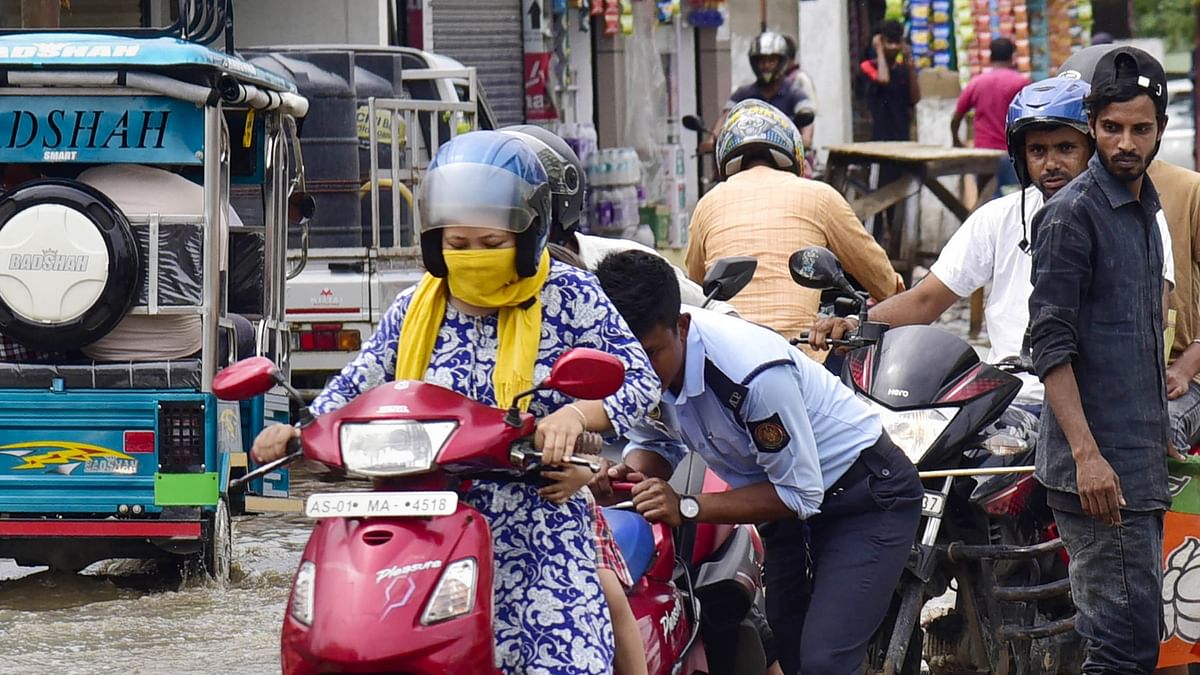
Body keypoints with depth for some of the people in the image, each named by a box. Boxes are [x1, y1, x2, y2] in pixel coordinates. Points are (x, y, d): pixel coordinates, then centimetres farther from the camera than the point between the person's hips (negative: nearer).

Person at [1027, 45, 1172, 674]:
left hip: (1140, 458, 9)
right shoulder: (1073, 213, -9)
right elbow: (1051, 344, -15)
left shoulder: (1144, 210, 19)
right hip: (1100, 468, -9)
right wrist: (1087, 455, -22)